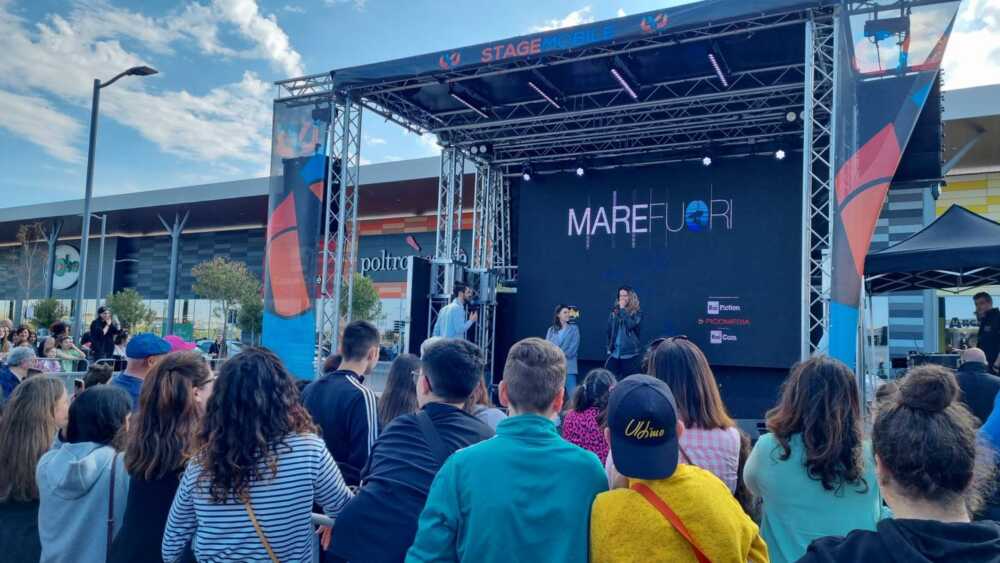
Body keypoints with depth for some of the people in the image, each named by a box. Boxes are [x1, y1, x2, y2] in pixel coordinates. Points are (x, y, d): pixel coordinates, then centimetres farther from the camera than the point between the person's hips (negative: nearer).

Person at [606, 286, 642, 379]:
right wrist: (609, 347, 12)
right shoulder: (614, 312, 9)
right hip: (614, 353, 4)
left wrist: (623, 310, -13)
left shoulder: (637, 313, -1)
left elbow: (631, 325, -20)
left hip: (630, 354, -4)